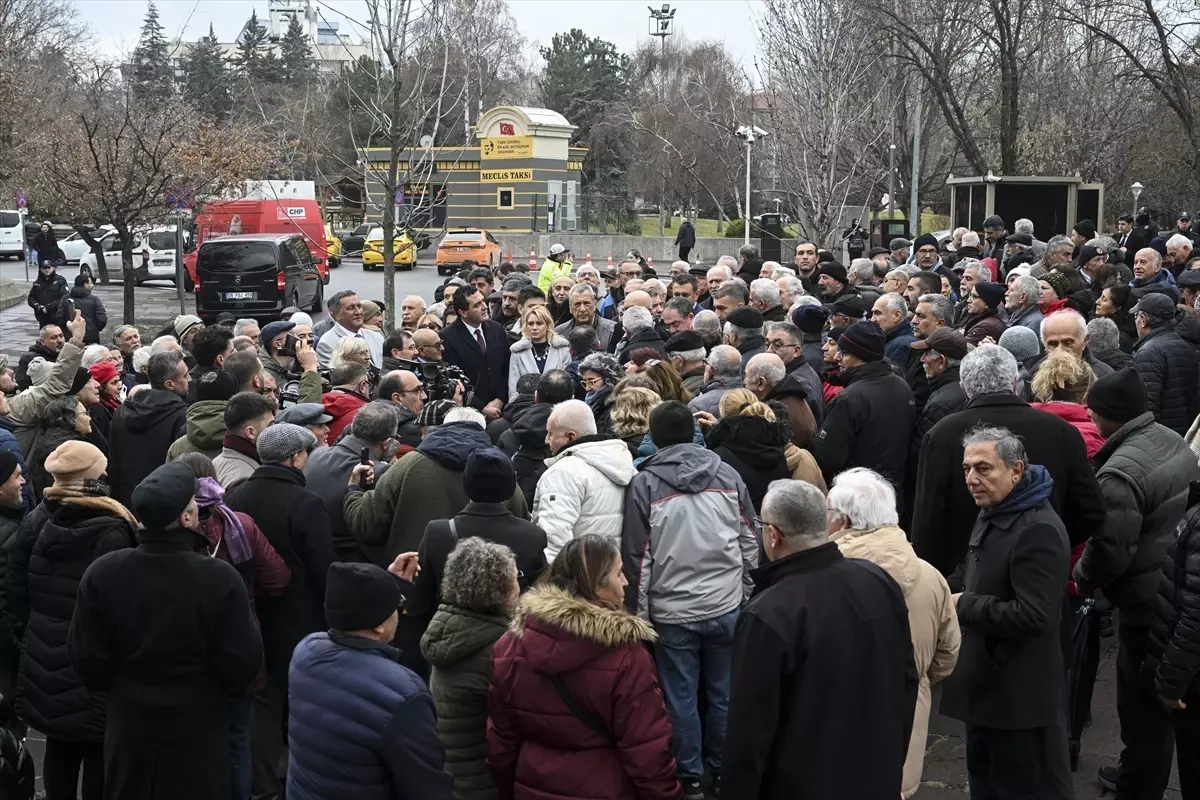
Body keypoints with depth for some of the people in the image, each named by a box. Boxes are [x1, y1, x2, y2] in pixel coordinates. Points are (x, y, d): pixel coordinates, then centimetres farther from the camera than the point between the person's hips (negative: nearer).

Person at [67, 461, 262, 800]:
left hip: (128, 721, 3)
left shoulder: (101, 573, -15)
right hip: (198, 725, -3)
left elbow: (87, 658, -6)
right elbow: (243, 661, -16)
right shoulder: (220, 577, -23)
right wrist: (227, 692, 7)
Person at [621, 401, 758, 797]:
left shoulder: (644, 483, -9)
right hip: (726, 605, 3)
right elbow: (750, 540, 4)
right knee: (724, 692, 15)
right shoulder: (728, 475, -1)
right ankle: (725, 767, 29)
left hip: (672, 611, -2)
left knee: (681, 696, 10)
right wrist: (744, 590, 15)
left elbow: (637, 555, -6)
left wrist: (639, 611, 3)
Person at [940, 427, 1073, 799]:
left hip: (1021, 694, -10)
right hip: (986, 683, 10)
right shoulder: (992, 514, 9)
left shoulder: (1038, 530, -23)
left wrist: (964, 606, -19)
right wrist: (962, 600, 4)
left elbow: (1033, 616, -28)